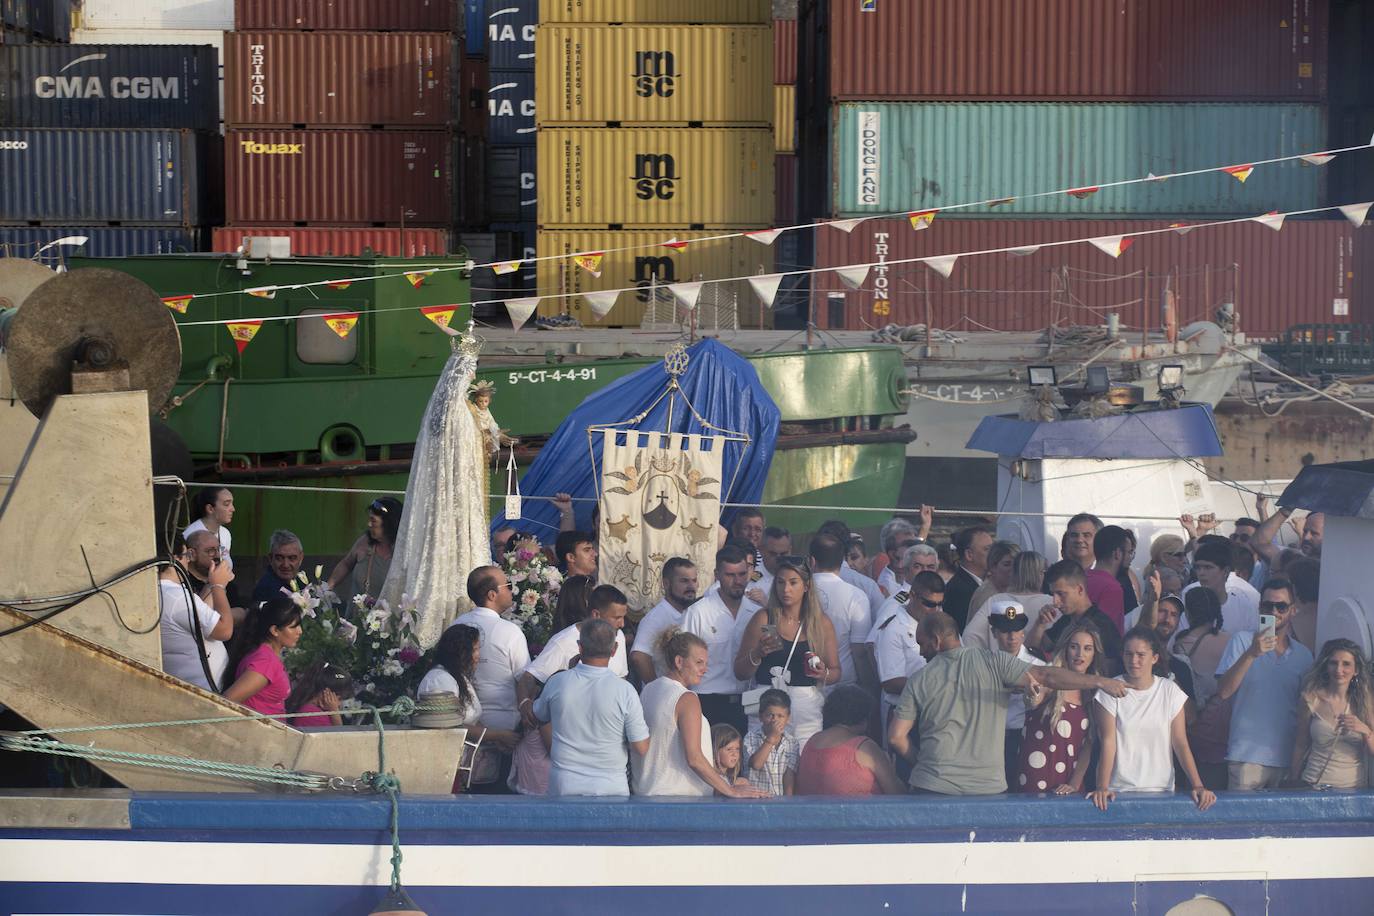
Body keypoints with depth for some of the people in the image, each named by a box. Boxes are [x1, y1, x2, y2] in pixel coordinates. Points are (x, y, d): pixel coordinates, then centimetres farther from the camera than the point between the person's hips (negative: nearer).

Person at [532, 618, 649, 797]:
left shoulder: (557, 683, -6)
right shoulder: (625, 691, -13)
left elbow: (540, 716, 15)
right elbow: (641, 748, -9)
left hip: (563, 787, 2)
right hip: (609, 788, -2)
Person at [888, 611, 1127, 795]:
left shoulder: (919, 680, 3)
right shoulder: (993, 662, 1)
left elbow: (896, 735, 2)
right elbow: (1044, 676, -8)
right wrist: (1098, 681, -7)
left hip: (934, 785, 0)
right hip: (989, 786, 0)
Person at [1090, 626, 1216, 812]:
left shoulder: (1169, 690, 4)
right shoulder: (1111, 691, -2)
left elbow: (1181, 743, 2)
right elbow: (1108, 743, -7)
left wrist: (1198, 786, -8)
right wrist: (1102, 788, -19)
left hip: (1161, 789, 1)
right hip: (1120, 790, -1)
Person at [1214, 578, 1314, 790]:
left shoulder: (1303, 655, 12)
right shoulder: (1243, 641, 0)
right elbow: (1223, 692, -10)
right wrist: (1251, 654, -21)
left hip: (1287, 761, 4)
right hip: (1247, 756, -4)